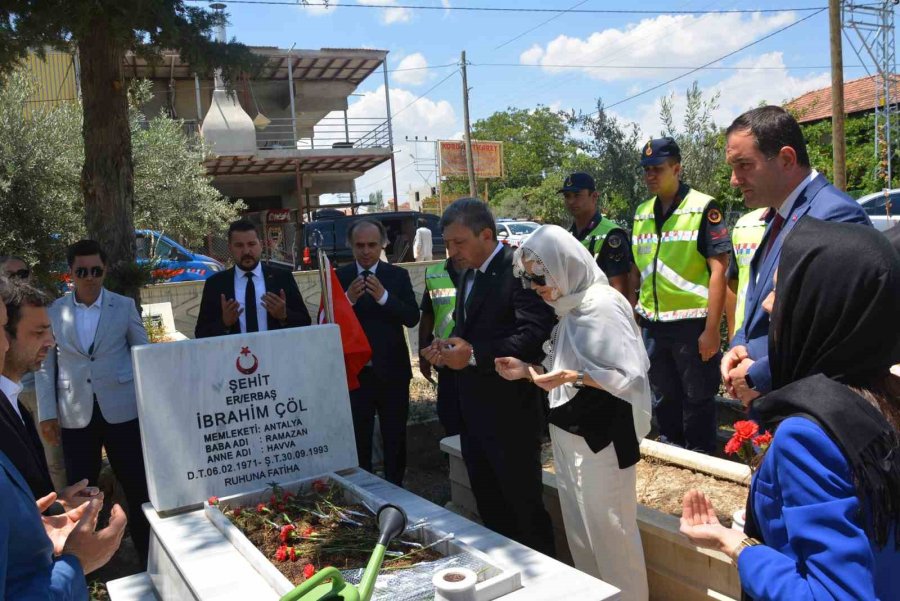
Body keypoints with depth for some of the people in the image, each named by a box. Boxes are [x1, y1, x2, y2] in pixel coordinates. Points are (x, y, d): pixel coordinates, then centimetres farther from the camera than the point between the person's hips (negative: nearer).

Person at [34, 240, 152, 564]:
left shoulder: (124, 306, 1)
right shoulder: (53, 312, 3)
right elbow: (45, 365, 6)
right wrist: (47, 414, 1)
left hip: (122, 410, -1)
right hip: (75, 415, 1)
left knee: (137, 486, 3)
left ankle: (150, 555, 18)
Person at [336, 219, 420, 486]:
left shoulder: (398, 275, -1)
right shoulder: (338, 277, 0)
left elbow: (412, 319, -10)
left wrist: (383, 296, -24)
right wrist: (347, 299, -23)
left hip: (392, 371, 0)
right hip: (354, 371, 0)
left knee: (395, 440, 14)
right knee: (358, 441, 9)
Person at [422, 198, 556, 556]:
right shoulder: (468, 274, 14)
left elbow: (535, 334, -25)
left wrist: (474, 354, -27)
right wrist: (448, 349, -1)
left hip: (511, 412, -9)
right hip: (473, 410, 9)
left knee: (524, 505, 5)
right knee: (488, 506, 19)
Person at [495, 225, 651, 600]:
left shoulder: (602, 305, -19)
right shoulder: (570, 307, 7)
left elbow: (632, 375, -21)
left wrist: (574, 377, -29)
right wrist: (528, 370, -1)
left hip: (600, 438, -9)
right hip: (569, 434, 9)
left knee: (609, 530, 6)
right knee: (580, 529, 20)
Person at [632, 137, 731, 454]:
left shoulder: (703, 208, -8)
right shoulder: (642, 214, 10)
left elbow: (718, 270, -12)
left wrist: (711, 329, -16)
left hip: (693, 324, -6)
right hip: (653, 325, 6)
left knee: (698, 401, 7)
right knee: (665, 398, 18)